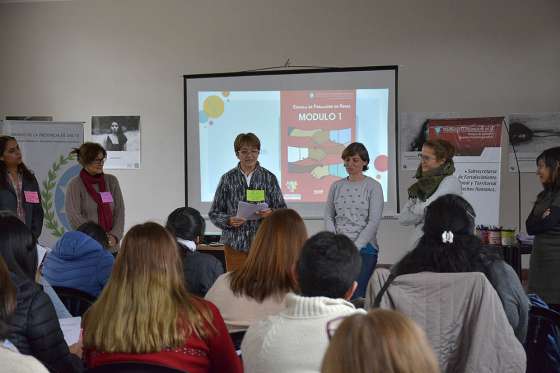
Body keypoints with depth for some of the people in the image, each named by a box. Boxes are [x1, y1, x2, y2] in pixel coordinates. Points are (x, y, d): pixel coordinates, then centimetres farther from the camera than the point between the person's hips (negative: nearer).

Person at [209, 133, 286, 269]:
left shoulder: (269, 178, 4)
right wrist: (229, 221, -13)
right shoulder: (228, 179, 4)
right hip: (235, 244, 0)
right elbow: (214, 213, 6)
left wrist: (270, 213, -15)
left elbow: (282, 209, 5)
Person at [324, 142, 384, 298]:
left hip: (364, 248, -3)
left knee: (356, 295, -10)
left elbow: (373, 222, -6)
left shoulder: (373, 187, -1)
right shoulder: (336, 186, 12)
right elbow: (328, 216, 10)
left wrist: (354, 247, -12)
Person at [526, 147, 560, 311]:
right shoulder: (544, 195, 17)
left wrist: (538, 222, 2)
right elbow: (529, 226, 7)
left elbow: (546, 223, -15)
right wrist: (544, 218, -7)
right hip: (539, 260, 7)